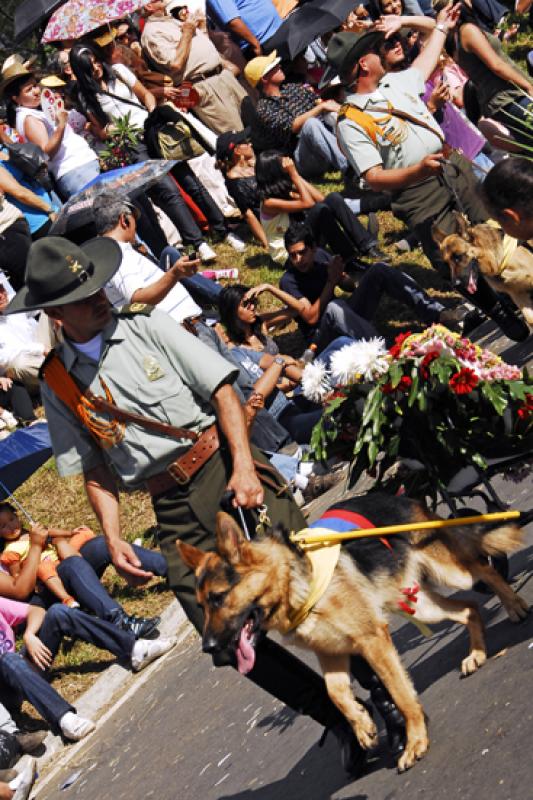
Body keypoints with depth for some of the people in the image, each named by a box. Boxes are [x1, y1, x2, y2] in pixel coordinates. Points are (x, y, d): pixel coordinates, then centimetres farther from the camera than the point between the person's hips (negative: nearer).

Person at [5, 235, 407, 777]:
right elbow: (95, 470, 12)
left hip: (225, 466, -1)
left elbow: (222, 390, -2)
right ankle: (340, 717, 6)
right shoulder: (57, 383, 8)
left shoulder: (148, 330, 3)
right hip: (174, 509, 2)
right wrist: (113, 537, -3)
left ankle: (383, 686, 3)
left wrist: (243, 464, -15)